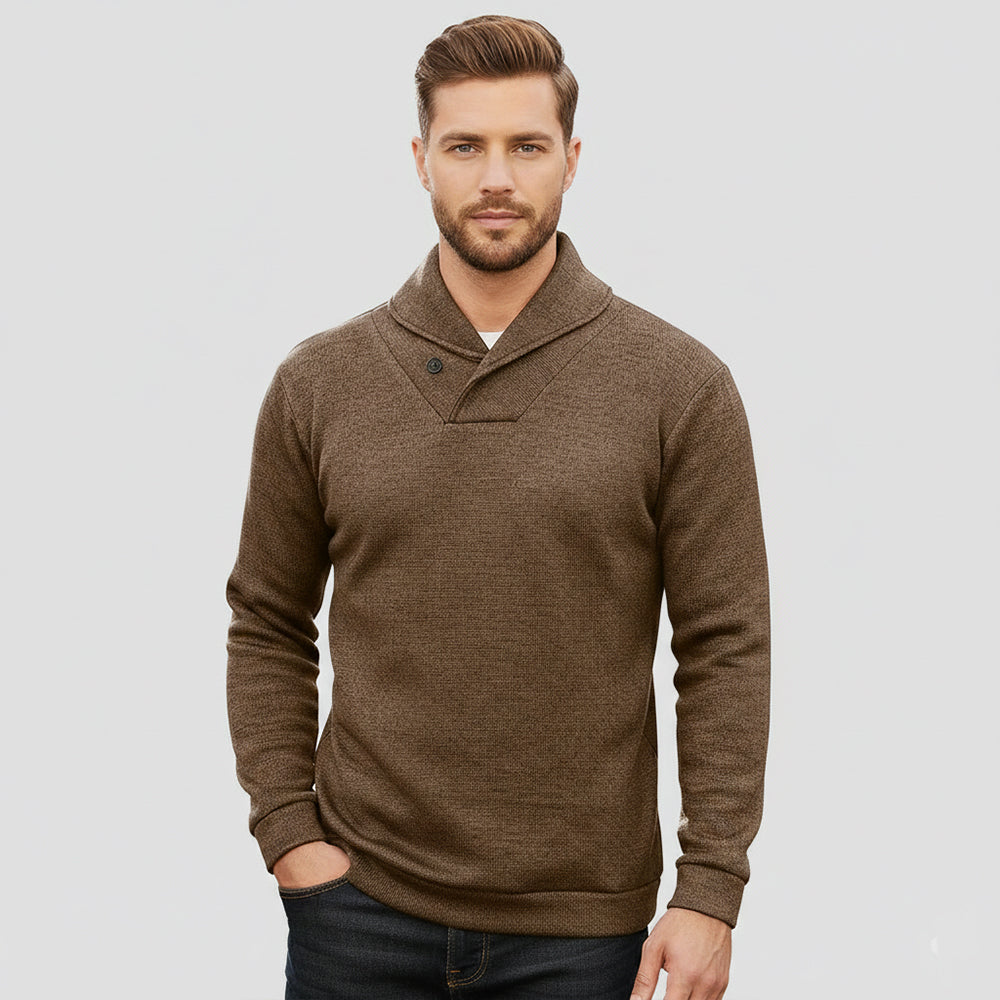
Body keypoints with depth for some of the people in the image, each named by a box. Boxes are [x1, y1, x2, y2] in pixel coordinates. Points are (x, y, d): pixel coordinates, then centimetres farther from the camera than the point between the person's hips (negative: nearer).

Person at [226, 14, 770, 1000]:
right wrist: (288, 833, 0)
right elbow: (267, 629, 8)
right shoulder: (318, 382, 2)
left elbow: (726, 650, -4)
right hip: (361, 903, 1)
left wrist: (709, 889, -7)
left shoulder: (680, 385, -4)